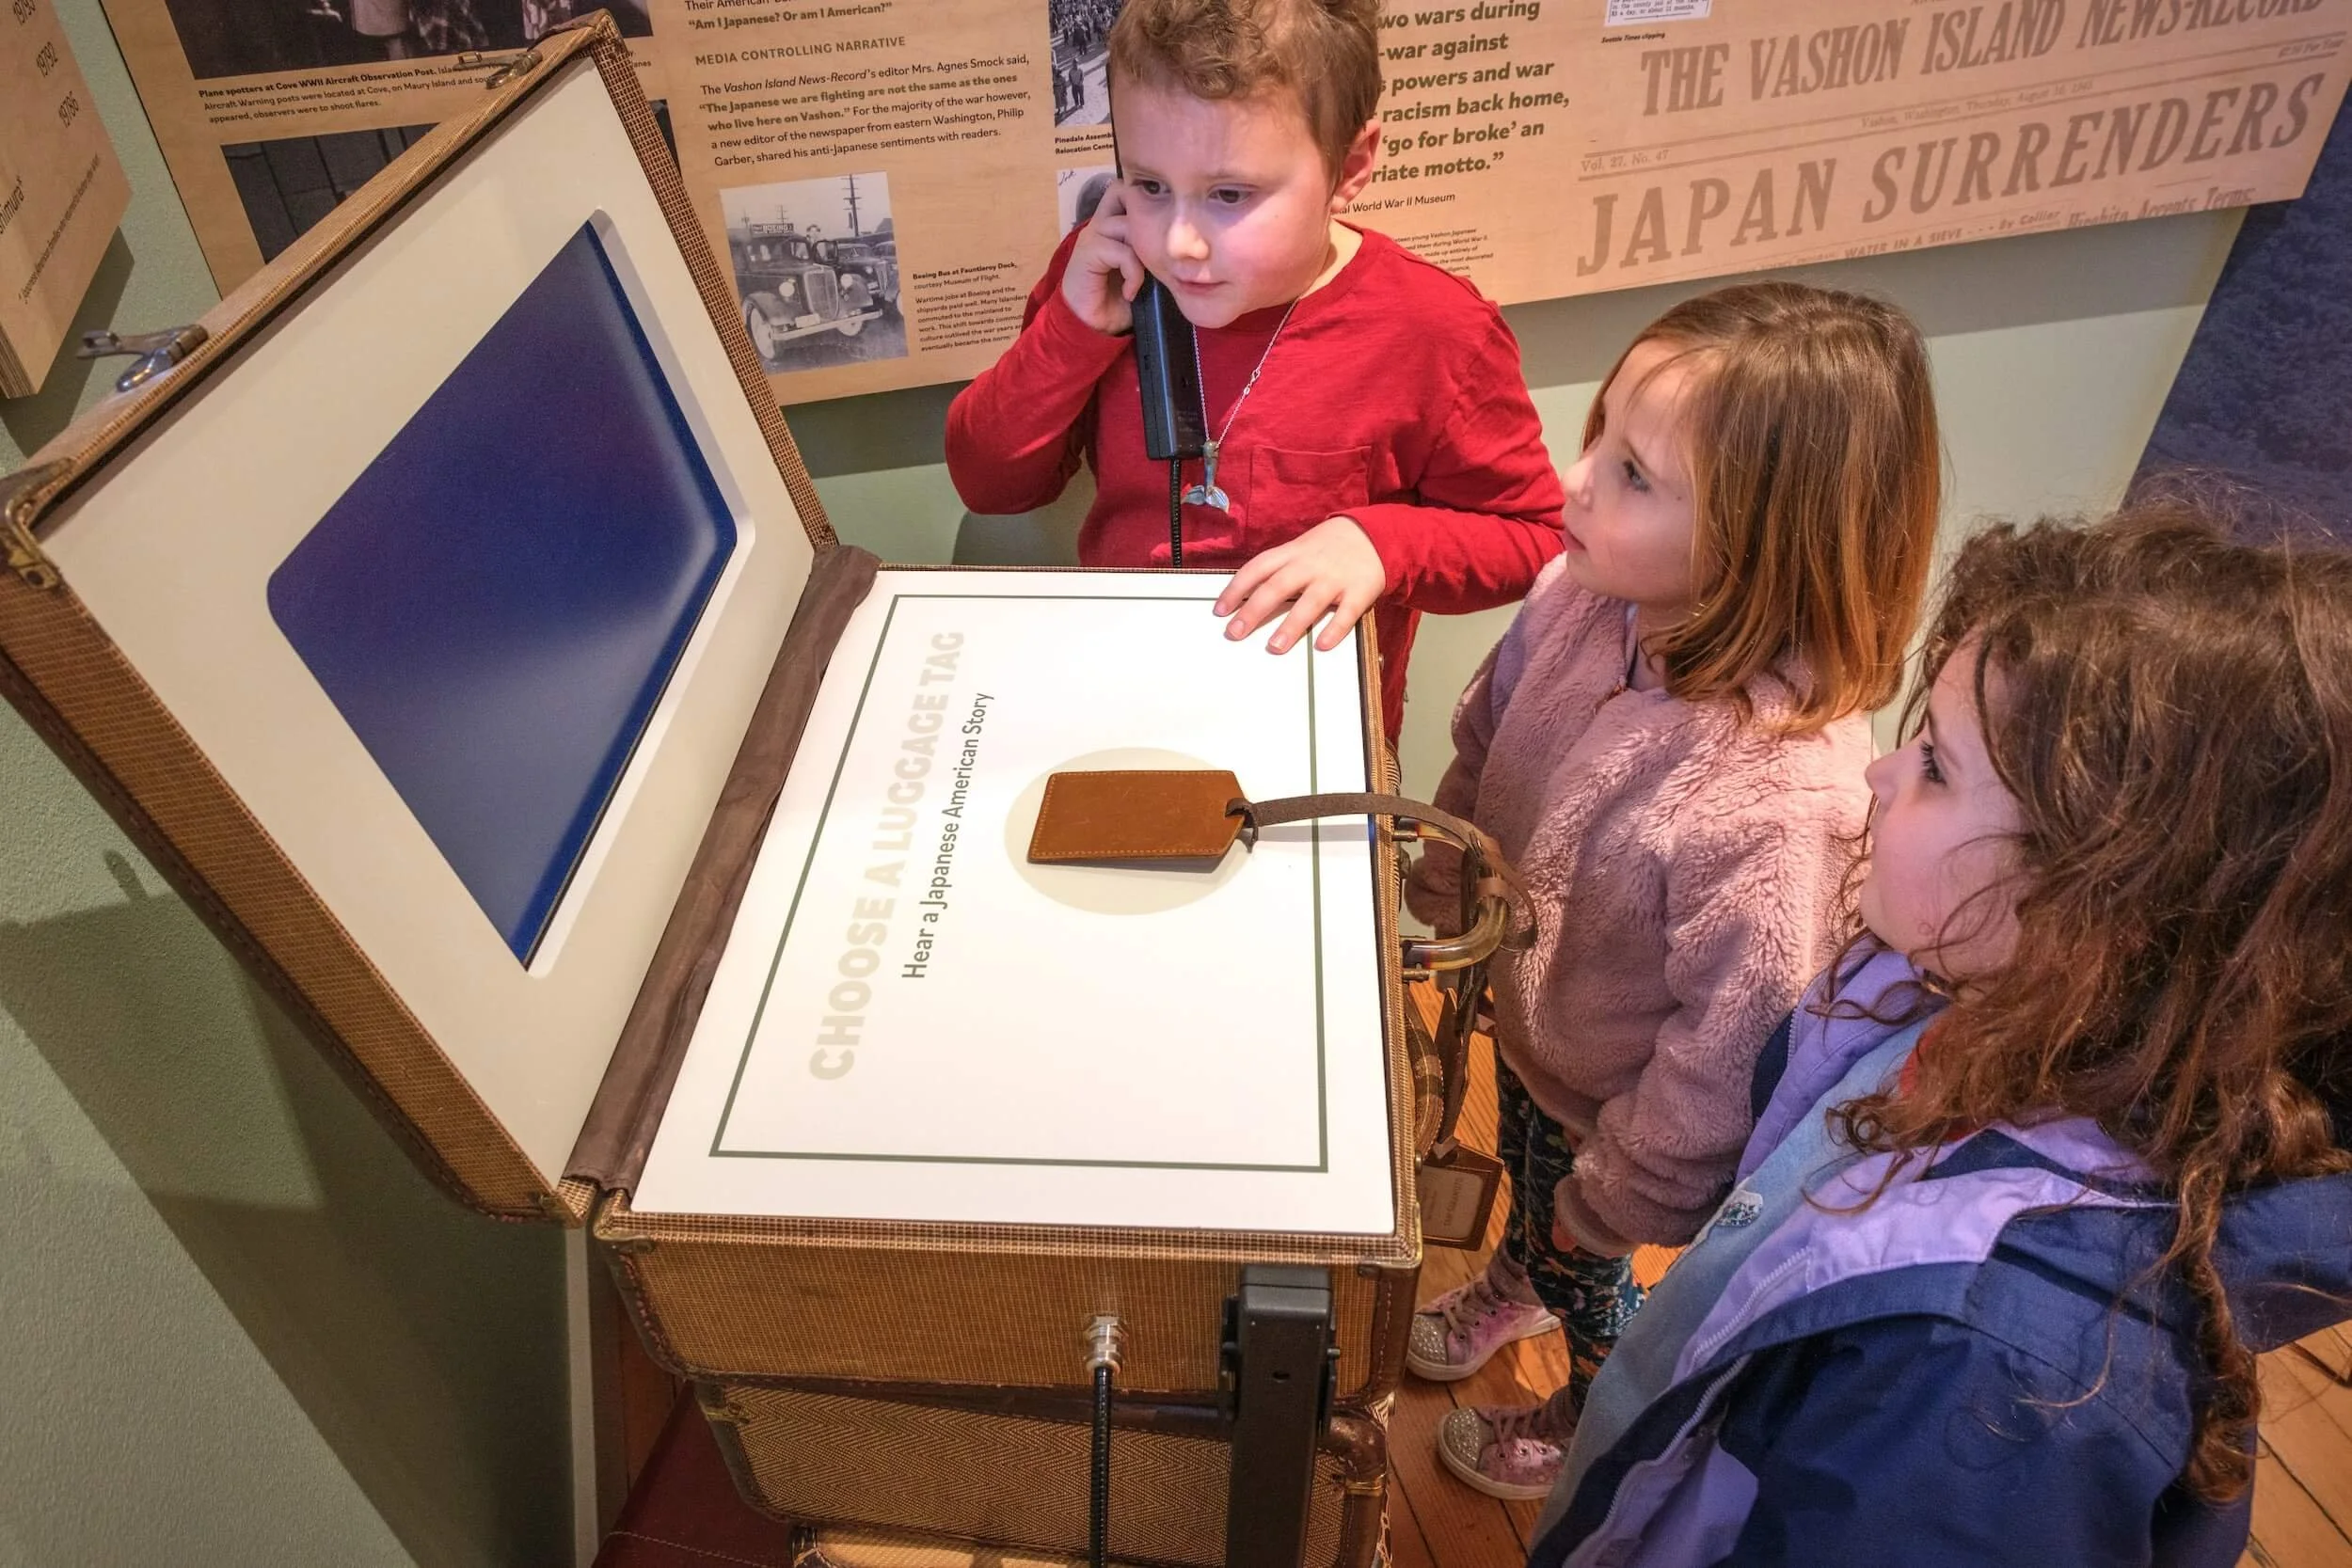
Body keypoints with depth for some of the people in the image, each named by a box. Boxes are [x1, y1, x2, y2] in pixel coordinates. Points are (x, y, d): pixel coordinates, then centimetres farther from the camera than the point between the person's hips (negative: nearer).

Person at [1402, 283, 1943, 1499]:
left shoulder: (1773, 802, -42)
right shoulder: (1586, 592, -23)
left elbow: (1731, 1045, -29)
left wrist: (1616, 1197, -15)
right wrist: (1440, 895, 7)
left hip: (1612, 1106, -5)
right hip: (1524, 1018, 5)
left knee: (1580, 1263, 25)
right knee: (1524, 1175, 35)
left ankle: (1592, 1420, 61)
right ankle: (1520, 1279, 71)